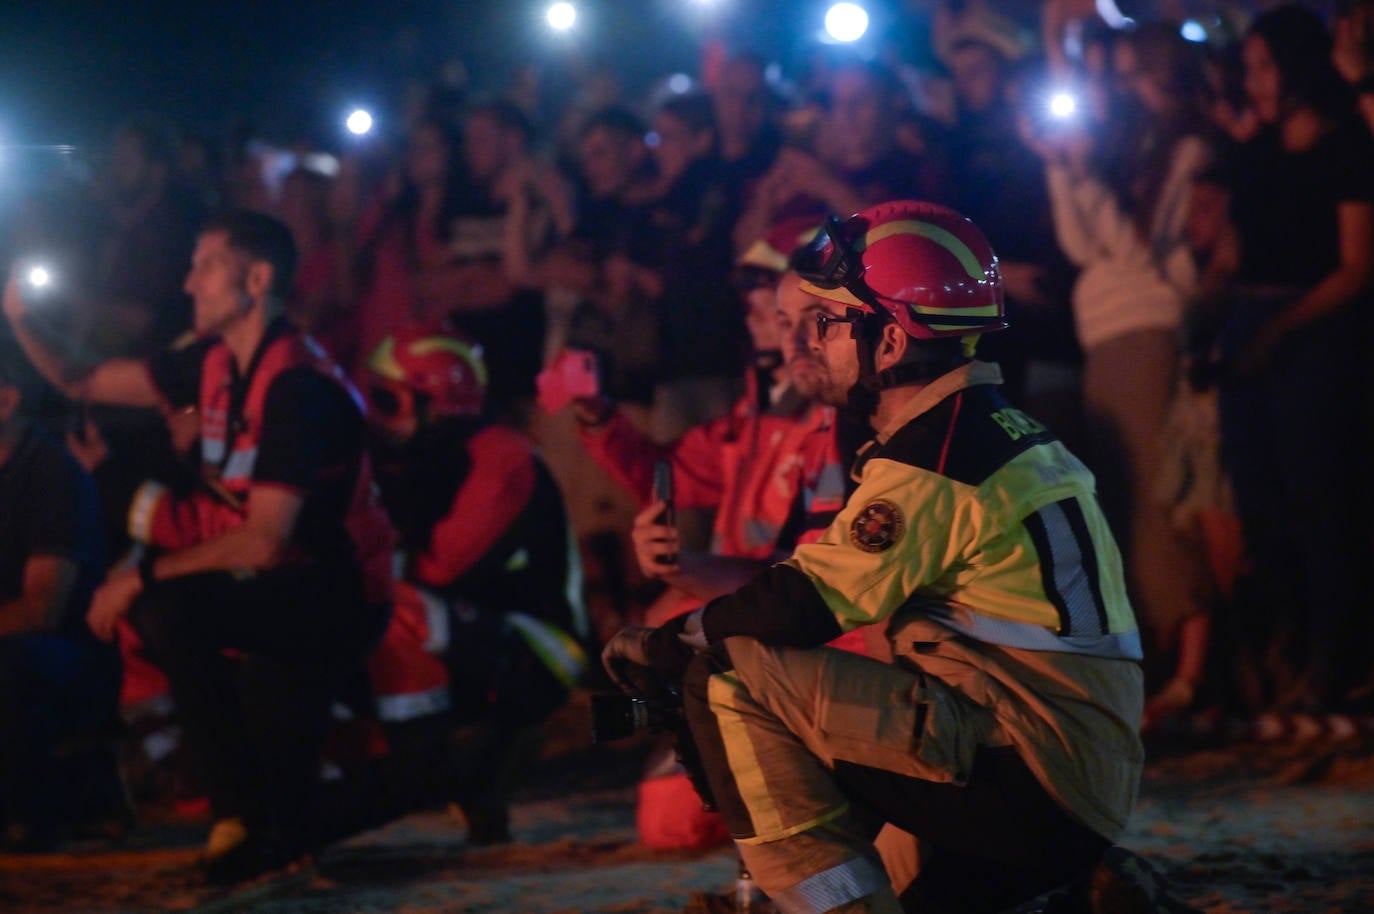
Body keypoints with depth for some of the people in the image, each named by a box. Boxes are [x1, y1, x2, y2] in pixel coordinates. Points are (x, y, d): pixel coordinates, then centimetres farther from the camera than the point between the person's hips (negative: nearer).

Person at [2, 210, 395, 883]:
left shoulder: (297, 386, -22)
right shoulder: (217, 365, 3)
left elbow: (264, 542, -27)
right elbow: (83, 384, 10)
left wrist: (144, 576, -23)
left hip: (338, 594, -9)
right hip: (284, 597, 9)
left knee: (170, 608, -27)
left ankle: (242, 815, -16)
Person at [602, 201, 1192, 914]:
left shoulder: (931, 463, -13)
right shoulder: (994, 430, 18)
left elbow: (805, 606, -15)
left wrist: (667, 644, 0)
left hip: (1031, 765, -10)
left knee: (731, 676, -13)